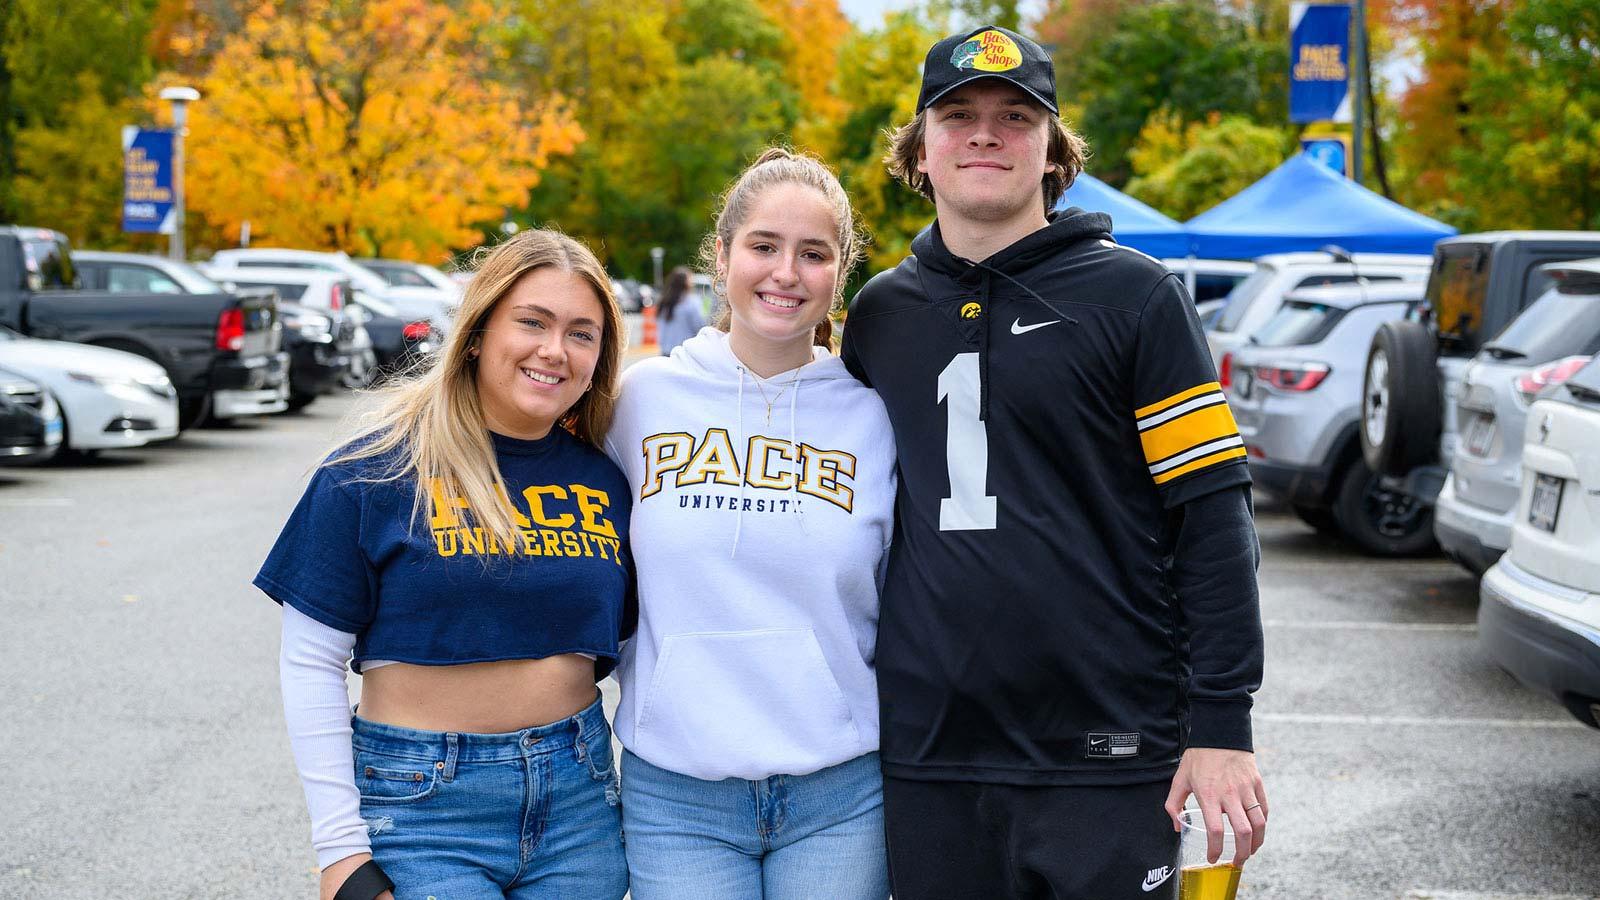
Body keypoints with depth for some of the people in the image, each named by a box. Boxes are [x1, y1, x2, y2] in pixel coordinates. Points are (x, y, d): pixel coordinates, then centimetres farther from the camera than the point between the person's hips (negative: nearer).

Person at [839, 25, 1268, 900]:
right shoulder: (878, 313, 10)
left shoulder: (1135, 296, -2)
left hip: (1107, 758, -3)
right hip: (925, 761, 4)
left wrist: (1221, 726, -12)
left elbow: (1212, 519, -6)